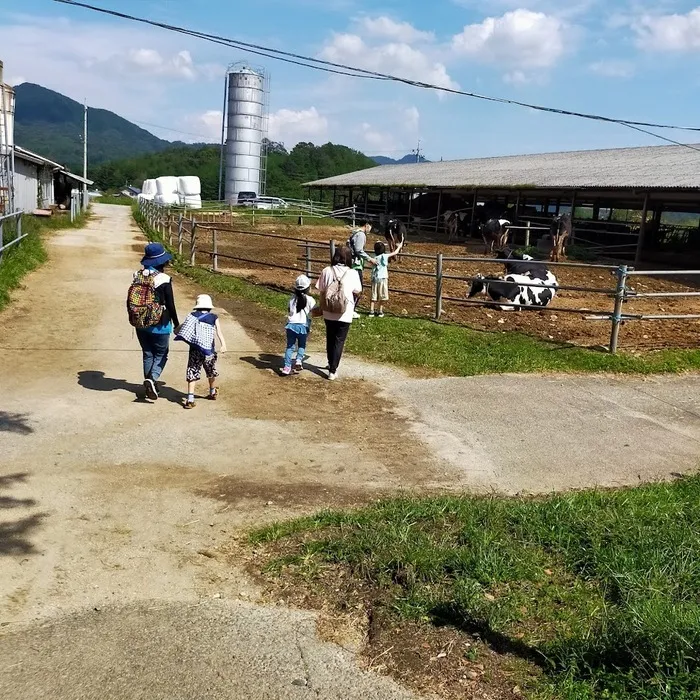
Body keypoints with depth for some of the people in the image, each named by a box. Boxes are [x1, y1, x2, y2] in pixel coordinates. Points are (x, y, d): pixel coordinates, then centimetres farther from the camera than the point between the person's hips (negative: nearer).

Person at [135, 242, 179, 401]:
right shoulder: (164, 279, -17)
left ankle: (150, 383, 26)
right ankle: (152, 378, -13)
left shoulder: (138, 276, -2)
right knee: (161, 354, 10)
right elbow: (170, 305, -13)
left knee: (148, 353, 18)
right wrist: (176, 324, 0)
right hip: (159, 325, -5)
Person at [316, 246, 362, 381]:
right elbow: (357, 291, 1)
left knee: (330, 339, 20)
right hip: (344, 313, -2)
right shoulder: (352, 273, -10)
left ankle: (331, 365, 35)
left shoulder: (327, 271, -5)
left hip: (329, 312, 2)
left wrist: (322, 307, 14)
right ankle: (333, 371, 5)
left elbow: (321, 291, 0)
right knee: (339, 341, 7)